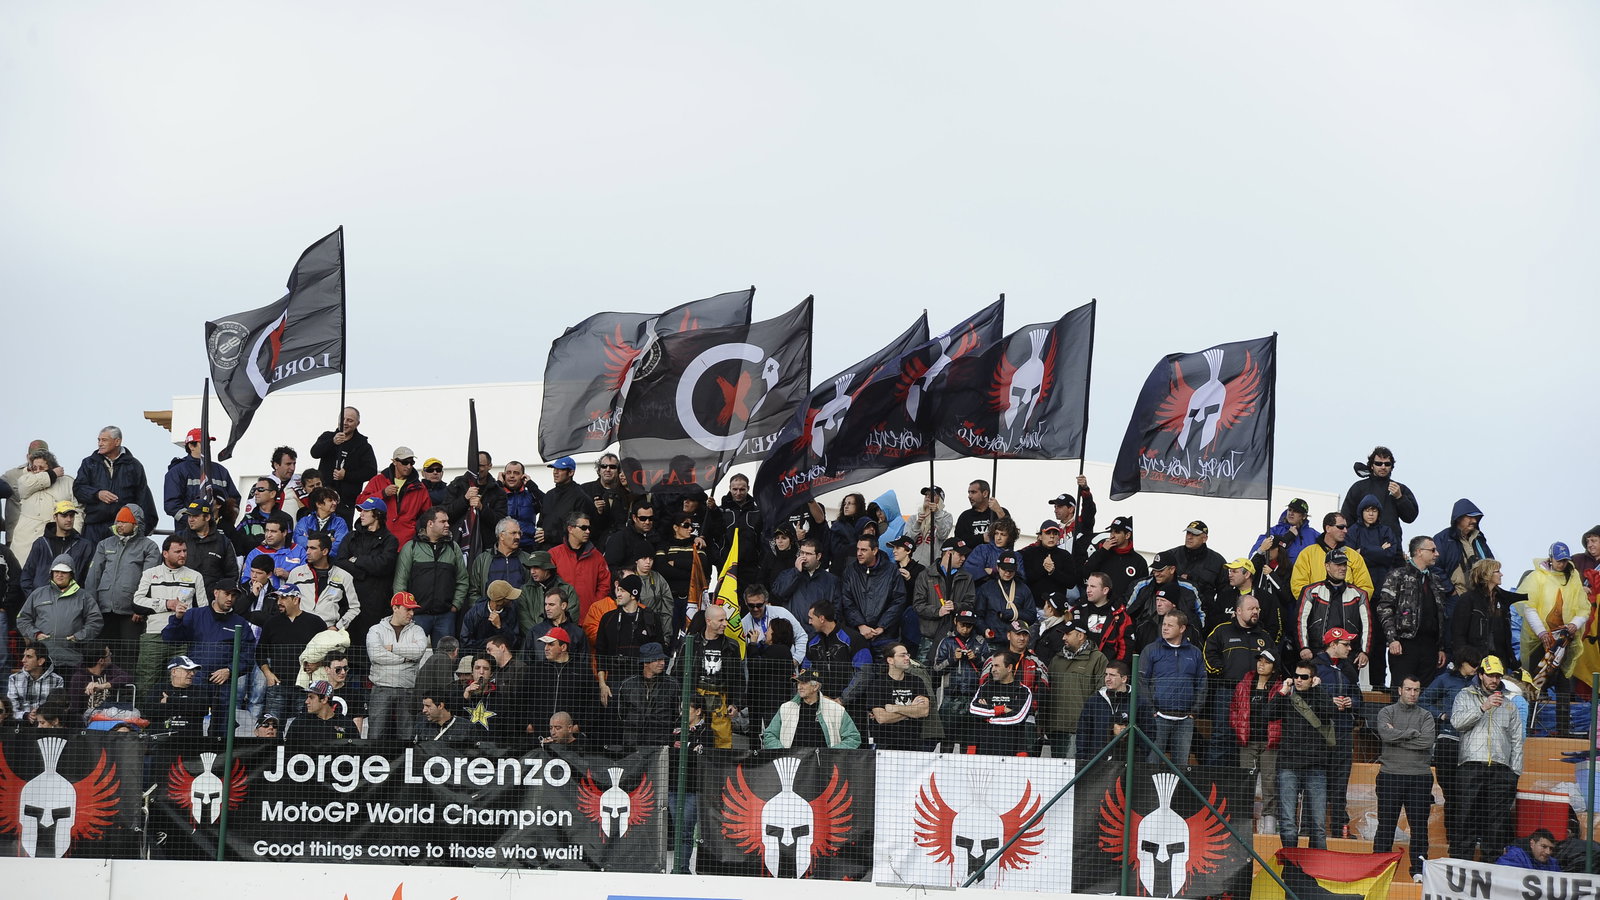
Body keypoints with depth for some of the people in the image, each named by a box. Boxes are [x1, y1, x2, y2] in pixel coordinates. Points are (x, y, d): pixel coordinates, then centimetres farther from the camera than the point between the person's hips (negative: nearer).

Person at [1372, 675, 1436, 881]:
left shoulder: (1425, 716, 10)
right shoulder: (1387, 712, 8)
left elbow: (1427, 742, -7)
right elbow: (1386, 734, -12)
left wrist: (1397, 737, -7)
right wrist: (1412, 733, -6)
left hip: (1419, 777, 1)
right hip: (1391, 775, -1)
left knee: (1419, 826, 2)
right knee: (1386, 824, 0)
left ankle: (1419, 870, 8)